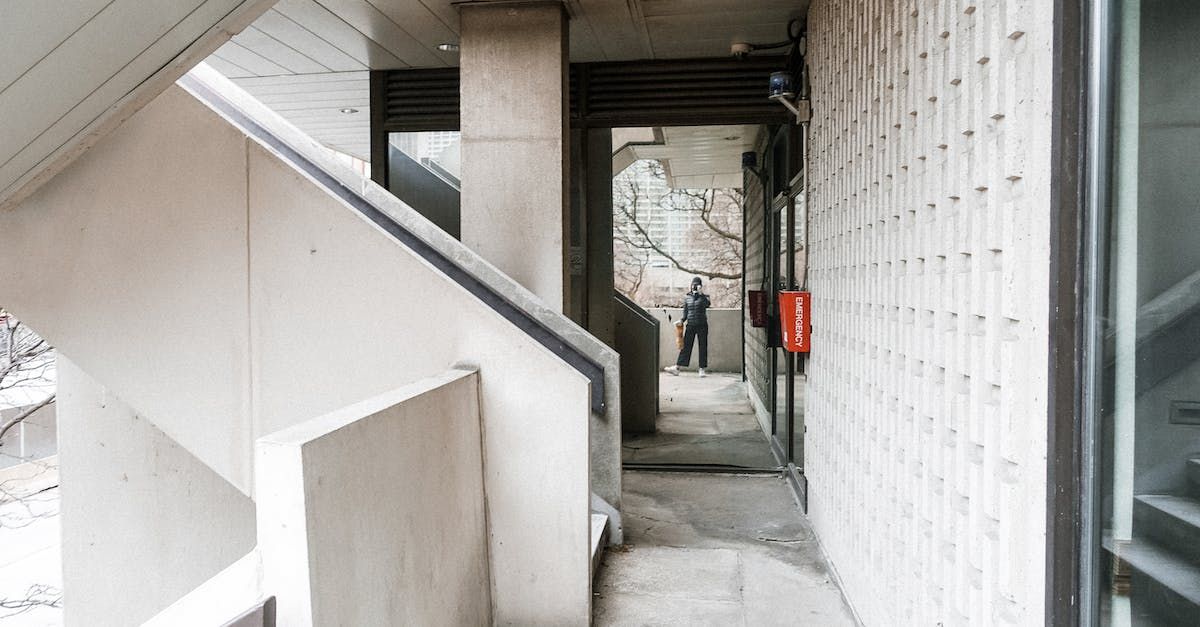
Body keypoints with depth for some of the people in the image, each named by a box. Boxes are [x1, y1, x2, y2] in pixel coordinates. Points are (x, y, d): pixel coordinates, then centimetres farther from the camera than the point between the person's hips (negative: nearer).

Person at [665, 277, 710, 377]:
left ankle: (703, 369, 7)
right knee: (685, 346, 0)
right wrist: (681, 321, -5)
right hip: (690, 325, 2)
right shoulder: (687, 298, 8)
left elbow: (708, 304, -21)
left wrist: (701, 293, -24)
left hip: (702, 325, -2)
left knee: (703, 347, 1)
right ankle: (677, 368, -1)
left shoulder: (704, 297, 1)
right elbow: (685, 313, 11)